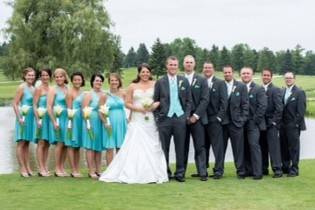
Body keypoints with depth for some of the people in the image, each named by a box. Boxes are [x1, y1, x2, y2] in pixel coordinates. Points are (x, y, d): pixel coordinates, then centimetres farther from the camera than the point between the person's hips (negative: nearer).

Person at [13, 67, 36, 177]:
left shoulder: (33, 88, 10)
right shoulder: (22, 87, -9)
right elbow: (15, 104, -12)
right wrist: (19, 118, -17)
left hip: (31, 118, 7)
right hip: (23, 117, -7)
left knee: (27, 143, 11)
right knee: (21, 143, -2)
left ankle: (28, 168, 14)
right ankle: (22, 168, 0)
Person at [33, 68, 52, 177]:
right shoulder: (38, 89, -4)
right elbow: (34, 105, -7)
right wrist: (38, 119, -15)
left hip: (50, 117, 6)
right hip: (42, 117, -6)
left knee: (47, 143, 8)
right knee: (41, 143, -5)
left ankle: (45, 167, 13)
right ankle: (41, 169, -3)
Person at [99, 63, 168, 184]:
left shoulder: (155, 85, 7)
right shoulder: (133, 86, 7)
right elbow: (127, 103, 4)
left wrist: (156, 105, -13)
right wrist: (138, 108, -9)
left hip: (151, 120, 0)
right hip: (137, 120, 0)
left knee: (152, 146, 0)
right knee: (136, 146, -5)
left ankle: (152, 173, 7)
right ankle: (133, 173, -2)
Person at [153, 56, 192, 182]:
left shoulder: (184, 81, 8)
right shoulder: (160, 82, 4)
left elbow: (188, 100, 8)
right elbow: (155, 101, 5)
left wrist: (187, 116, -1)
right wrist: (157, 117, -2)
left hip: (180, 118, 1)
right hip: (164, 118, -1)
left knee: (180, 147, 3)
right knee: (164, 147, 4)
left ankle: (180, 173, 10)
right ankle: (165, 172, 12)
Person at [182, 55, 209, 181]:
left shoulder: (202, 81, 6)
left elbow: (205, 100, 0)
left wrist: (196, 115, -8)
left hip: (197, 118, 0)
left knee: (200, 147, -2)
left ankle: (202, 173, 0)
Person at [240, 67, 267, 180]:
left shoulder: (258, 89, 1)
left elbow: (263, 106, -6)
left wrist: (255, 120, -10)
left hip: (253, 123, -4)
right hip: (241, 124, 4)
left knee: (254, 145, -11)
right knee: (245, 147, 5)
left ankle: (257, 172, -8)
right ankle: (248, 170, 12)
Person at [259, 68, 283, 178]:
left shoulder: (275, 90, -3)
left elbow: (279, 108, -8)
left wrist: (274, 121, -12)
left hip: (271, 124, -5)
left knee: (274, 147, -7)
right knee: (262, 147, 8)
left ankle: (277, 170, -5)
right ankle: (264, 169, 15)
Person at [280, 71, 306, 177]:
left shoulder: (300, 92, -5)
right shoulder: (282, 92, 13)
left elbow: (301, 110, -10)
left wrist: (297, 124, -15)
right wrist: (280, 122, 5)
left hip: (293, 126, -6)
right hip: (283, 125, 6)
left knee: (294, 147, -1)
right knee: (284, 147, 10)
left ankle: (294, 169, 5)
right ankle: (285, 167, 21)